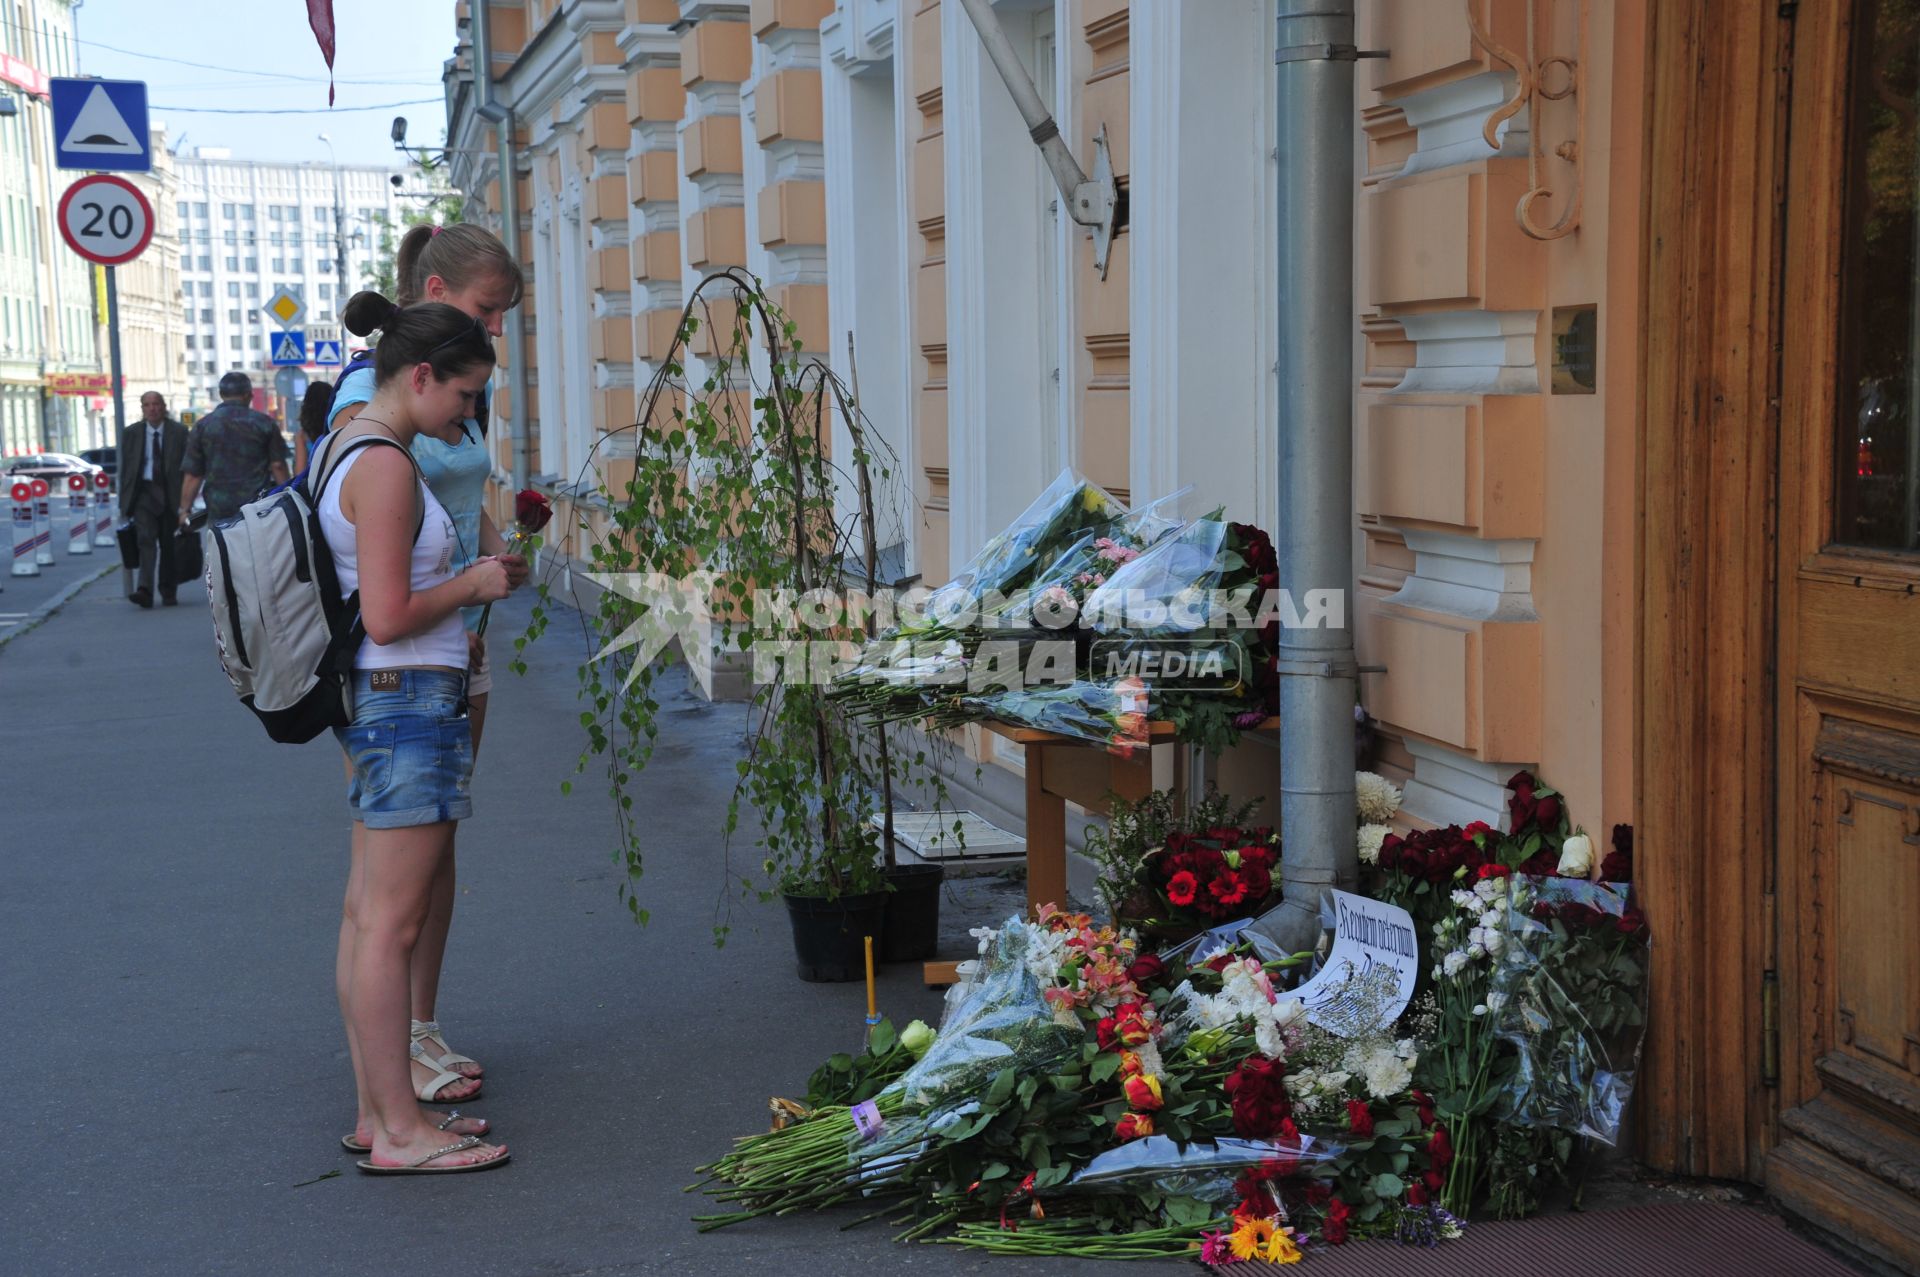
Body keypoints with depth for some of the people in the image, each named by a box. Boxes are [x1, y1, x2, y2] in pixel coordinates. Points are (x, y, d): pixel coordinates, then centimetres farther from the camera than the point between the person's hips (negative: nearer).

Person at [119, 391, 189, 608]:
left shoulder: (179, 432, 2)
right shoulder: (130, 434, 7)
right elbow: (125, 469, 8)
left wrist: (186, 501, -5)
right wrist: (125, 502, 2)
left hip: (170, 493, 0)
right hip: (143, 491, 0)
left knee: (169, 545, 7)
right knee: (146, 540, -14)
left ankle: (168, 592, 19)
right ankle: (144, 590, -25)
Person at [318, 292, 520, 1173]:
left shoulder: (341, 449, 14)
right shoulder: (385, 466, -17)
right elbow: (389, 617, -21)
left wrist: (471, 575, 15)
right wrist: (473, 586, -6)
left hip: (376, 702, 11)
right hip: (409, 700, -11)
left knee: (369, 916, 13)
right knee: (392, 924, -5)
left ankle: (378, 1109, 21)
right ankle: (398, 1131, 2)